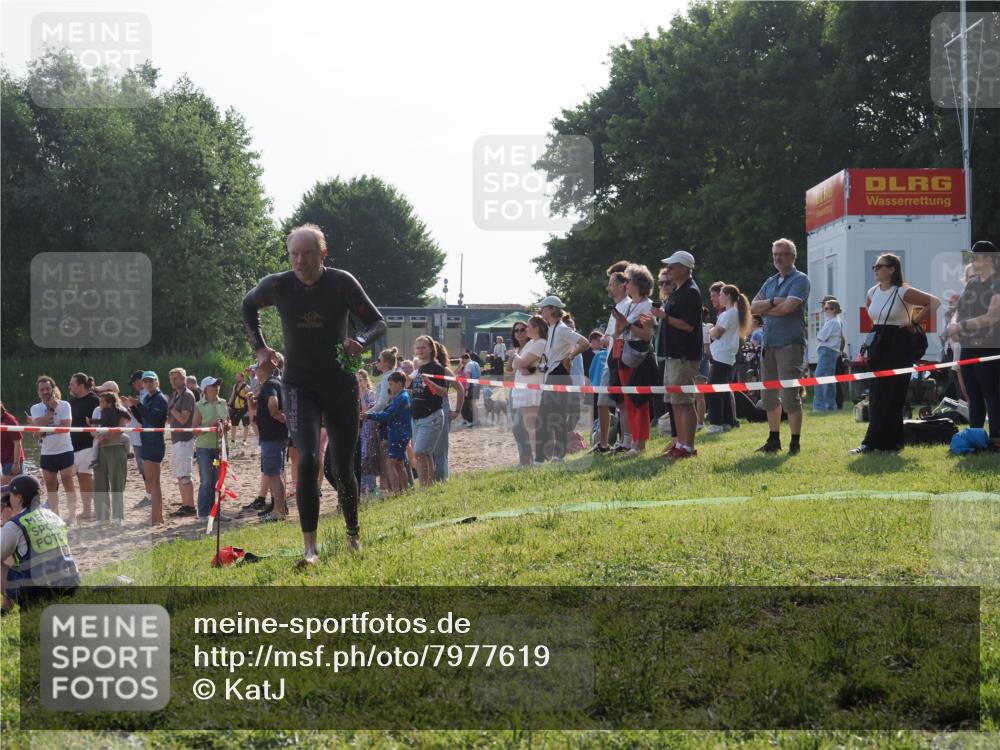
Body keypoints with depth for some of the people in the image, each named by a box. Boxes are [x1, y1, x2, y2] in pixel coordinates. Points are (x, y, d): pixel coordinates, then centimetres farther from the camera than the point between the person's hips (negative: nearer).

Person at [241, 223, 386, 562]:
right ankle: (309, 547, -19)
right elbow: (248, 306, 14)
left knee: (343, 467, 9)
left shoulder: (342, 283, -12)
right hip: (299, 387, 0)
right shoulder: (277, 286, -8)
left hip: (341, 385, 1)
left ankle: (353, 533, 33)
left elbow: (378, 322, -7)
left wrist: (360, 340, -28)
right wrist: (259, 347, 5)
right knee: (308, 460, -20)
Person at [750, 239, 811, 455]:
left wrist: (765, 310, -1)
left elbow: (788, 307, -17)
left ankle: (795, 443, -3)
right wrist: (773, 302, -10)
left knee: (790, 396, -8)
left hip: (790, 344, -7)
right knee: (768, 396, 11)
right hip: (769, 344, 8)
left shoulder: (800, 280, -4)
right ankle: (774, 440, 21)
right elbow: (753, 307, 7)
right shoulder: (770, 282, 18)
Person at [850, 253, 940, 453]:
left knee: (888, 396, -7)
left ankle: (872, 442, -10)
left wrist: (914, 322, -11)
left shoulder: (903, 292, -12)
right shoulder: (873, 292, 8)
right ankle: (891, 442, 10)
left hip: (898, 346, -8)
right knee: (875, 395, 5)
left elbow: (934, 303, -14)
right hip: (878, 345, 8)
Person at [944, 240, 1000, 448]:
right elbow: (959, 309, 17)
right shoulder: (972, 283, 15)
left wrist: (961, 326, -19)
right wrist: (953, 324, -6)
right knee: (974, 396, 13)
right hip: (969, 347, 8)